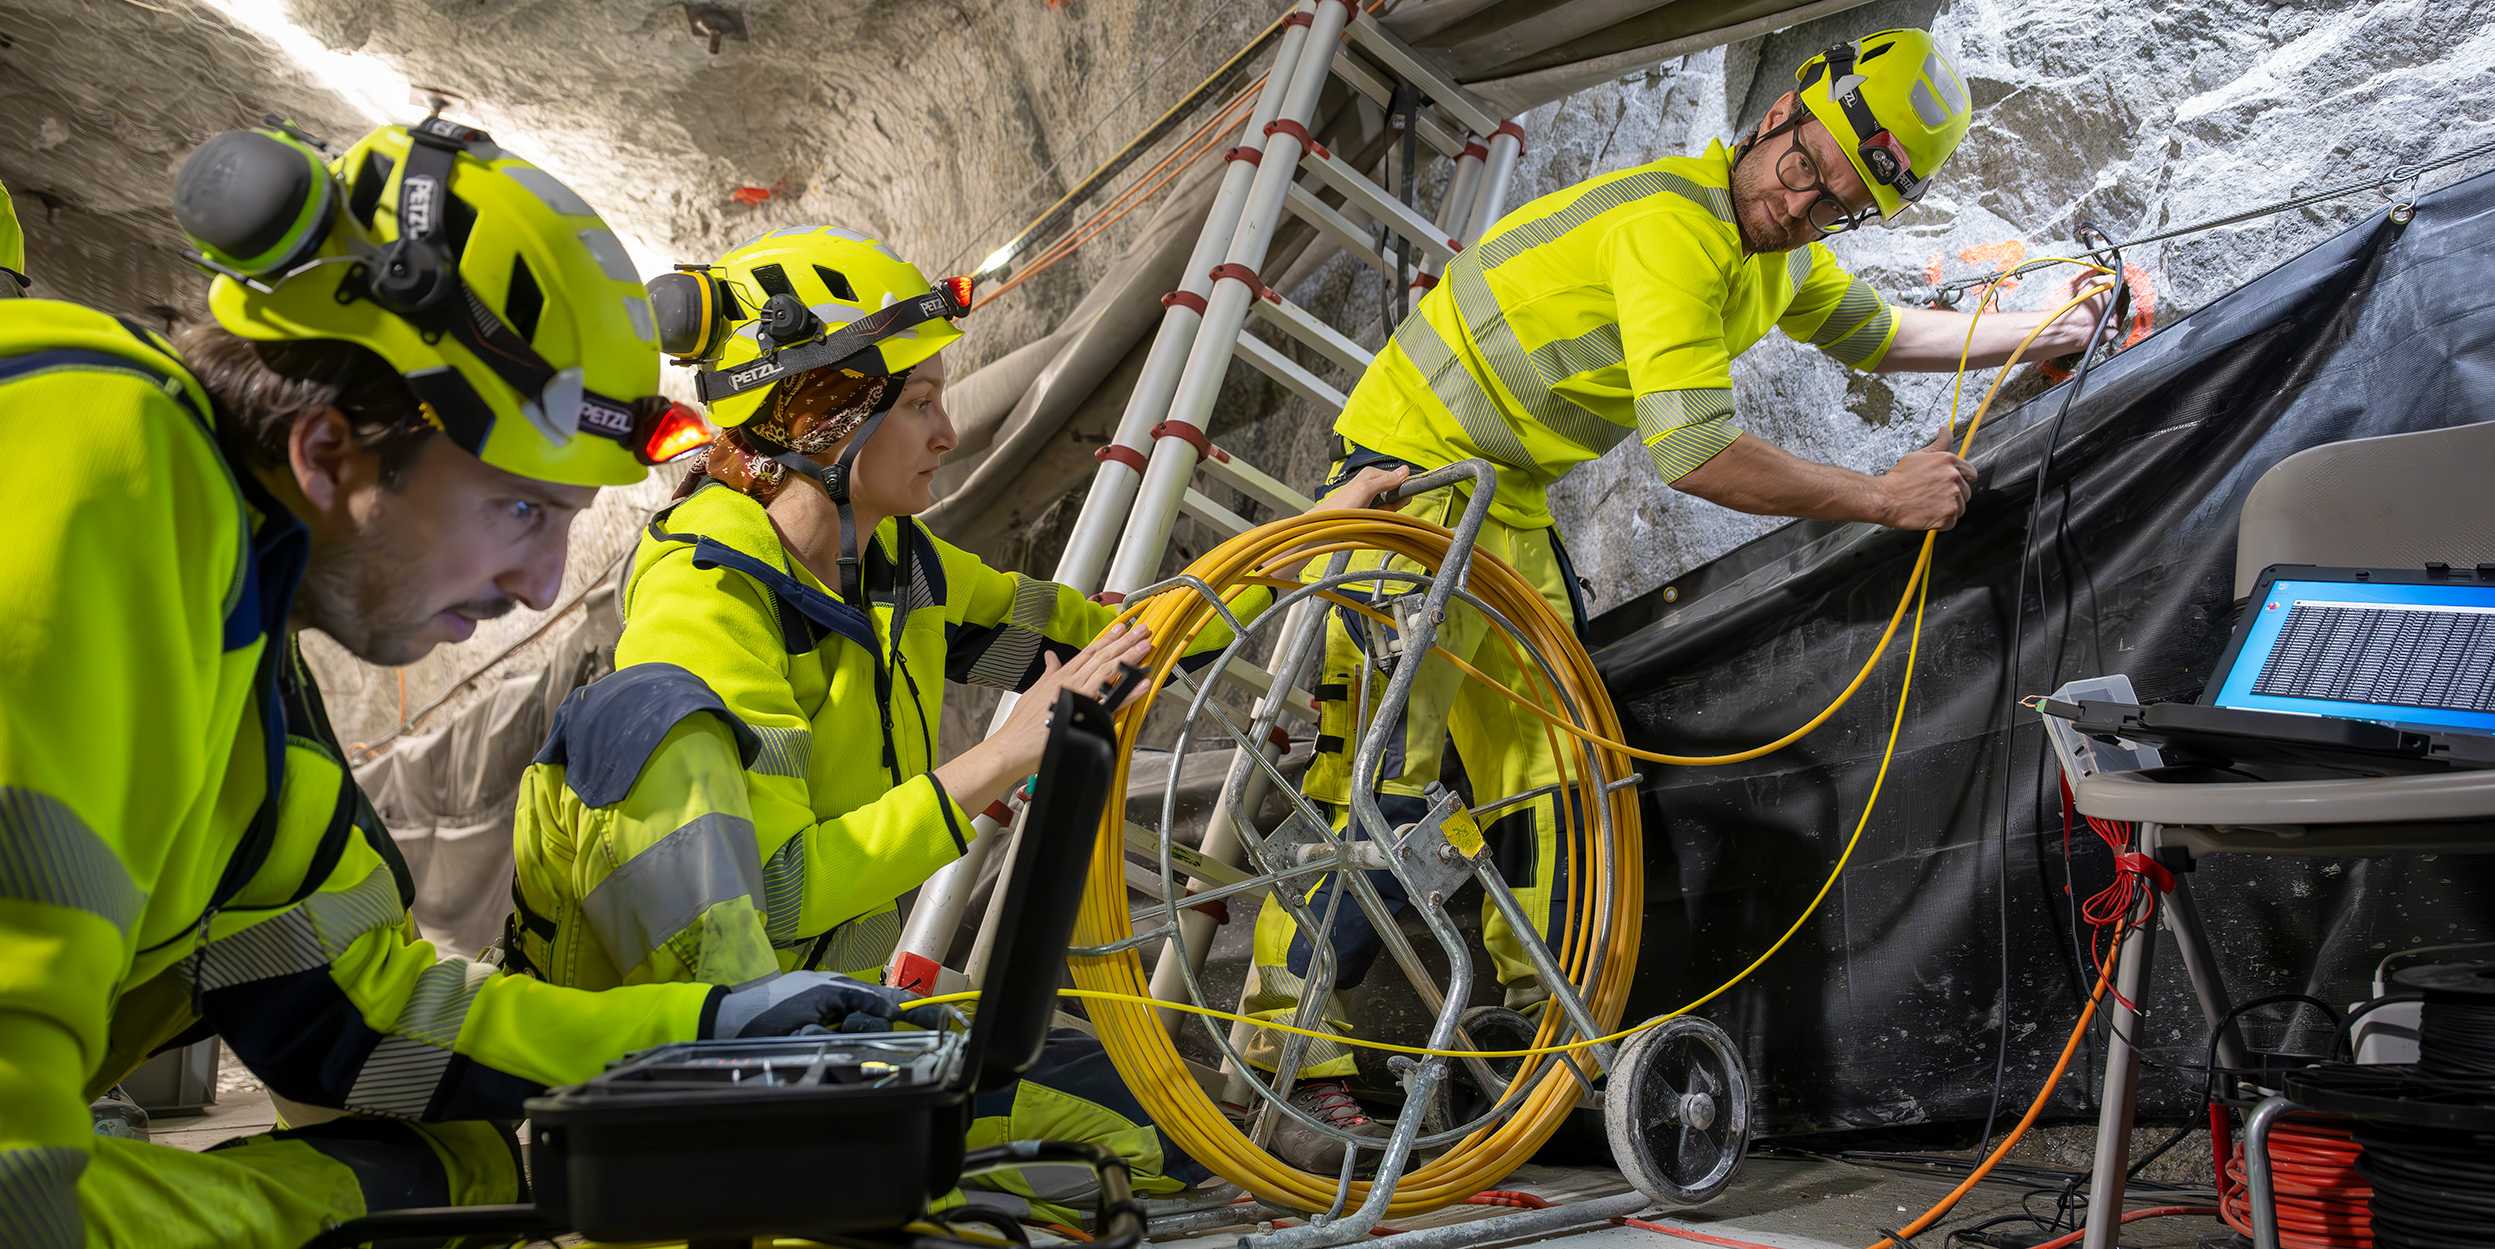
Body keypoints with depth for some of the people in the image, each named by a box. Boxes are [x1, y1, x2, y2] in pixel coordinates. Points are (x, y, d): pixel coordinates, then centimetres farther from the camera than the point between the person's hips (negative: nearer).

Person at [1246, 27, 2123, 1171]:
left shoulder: (1776, 258, 5)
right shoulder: (1670, 226, -26)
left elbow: (1881, 332, 26)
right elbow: (1694, 456, -32)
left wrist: (2041, 334, 23)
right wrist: (1883, 496, -23)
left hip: (1512, 498, 9)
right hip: (1411, 465, -9)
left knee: (1544, 755, 9)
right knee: (1385, 765, -15)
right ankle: (1292, 1062, -9)